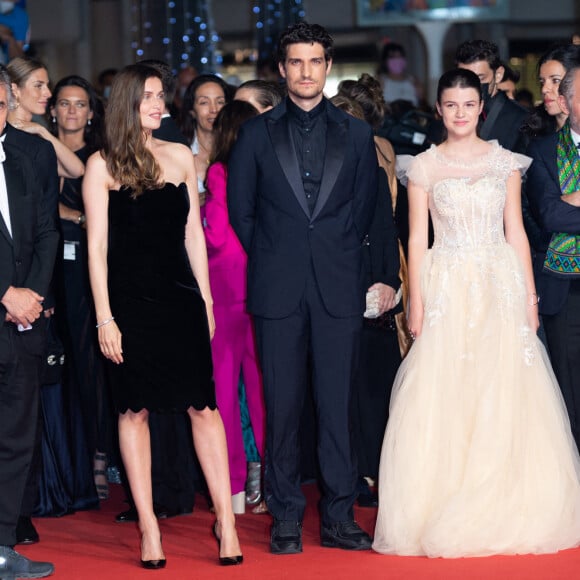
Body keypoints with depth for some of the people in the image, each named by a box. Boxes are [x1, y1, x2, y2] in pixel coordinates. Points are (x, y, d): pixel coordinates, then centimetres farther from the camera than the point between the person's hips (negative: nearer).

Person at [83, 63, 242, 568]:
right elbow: (97, 245, -2)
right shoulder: (103, 164, 0)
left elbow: (193, 232, 14)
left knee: (204, 405, -2)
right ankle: (149, 528, 8)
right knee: (135, 410, 2)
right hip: (130, 301, -3)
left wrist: (206, 298, 10)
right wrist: (104, 318, -7)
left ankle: (226, 520, 2)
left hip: (180, 298, 3)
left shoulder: (180, 156, 10)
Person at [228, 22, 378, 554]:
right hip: (279, 289, 0)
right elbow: (239, 208, 10)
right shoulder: (257, 134, 8)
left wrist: (337, 256, 8)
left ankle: (339, 517, 7)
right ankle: (286, 517, 7)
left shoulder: (356, 135, 10)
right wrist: (271, 259, 8)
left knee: (338, 405, 1)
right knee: (282, 405, 0)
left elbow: (364, 209, 13)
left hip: (338, 286, 1)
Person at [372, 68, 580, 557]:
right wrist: (416, 303, -5)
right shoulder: (424, 167, 4)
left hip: (500, 287, 1)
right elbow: (418, 238, 3)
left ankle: (504, 512, 8)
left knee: (505, 400, -1)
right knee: (442, 402, -4)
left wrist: (529, 297, 1)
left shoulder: (505, 163, 7)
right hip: (446, 290, -1)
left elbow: (516, 232, 7)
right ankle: (444, 517, 3)